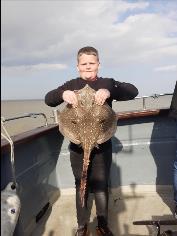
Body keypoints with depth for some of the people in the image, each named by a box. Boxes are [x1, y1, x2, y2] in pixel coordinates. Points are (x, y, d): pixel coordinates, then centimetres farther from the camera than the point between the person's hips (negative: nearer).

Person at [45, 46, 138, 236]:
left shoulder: (107, 83, -1)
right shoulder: (72, 85, 3)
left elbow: (132, 91, -15)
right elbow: (48, 99, -4)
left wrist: (109, 92, -34)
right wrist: (62, 94, -27)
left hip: (102, 146, -1)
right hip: (78, 146, 1)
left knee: (101, 187, 11)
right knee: (80, 186, 15)